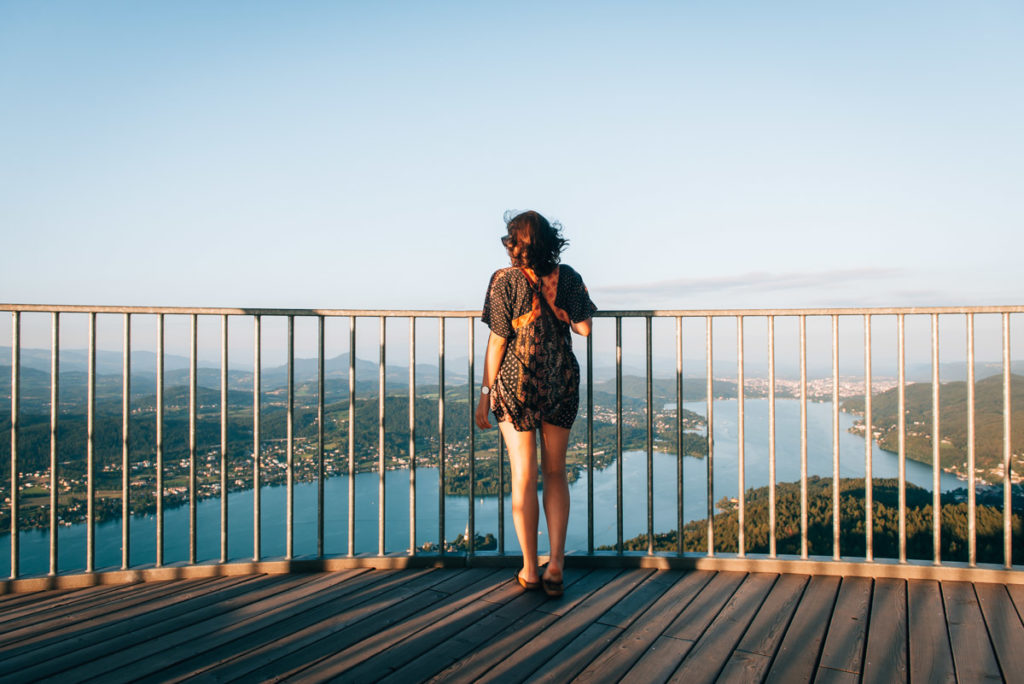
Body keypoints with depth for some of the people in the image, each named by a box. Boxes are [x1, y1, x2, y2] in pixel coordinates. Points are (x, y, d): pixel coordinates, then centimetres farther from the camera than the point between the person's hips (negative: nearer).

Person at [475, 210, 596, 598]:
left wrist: (485, 393, -3)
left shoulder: (505, 281, -8)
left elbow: (497, 341, -9)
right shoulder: (567, 278, -1)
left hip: (516, 383, -2)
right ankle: (555, 563, 6)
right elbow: (583, 328, 4)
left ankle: (530, 569, 11)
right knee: (555, 474, 13)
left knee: (523, 477, 5)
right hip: (561, 382, 3)